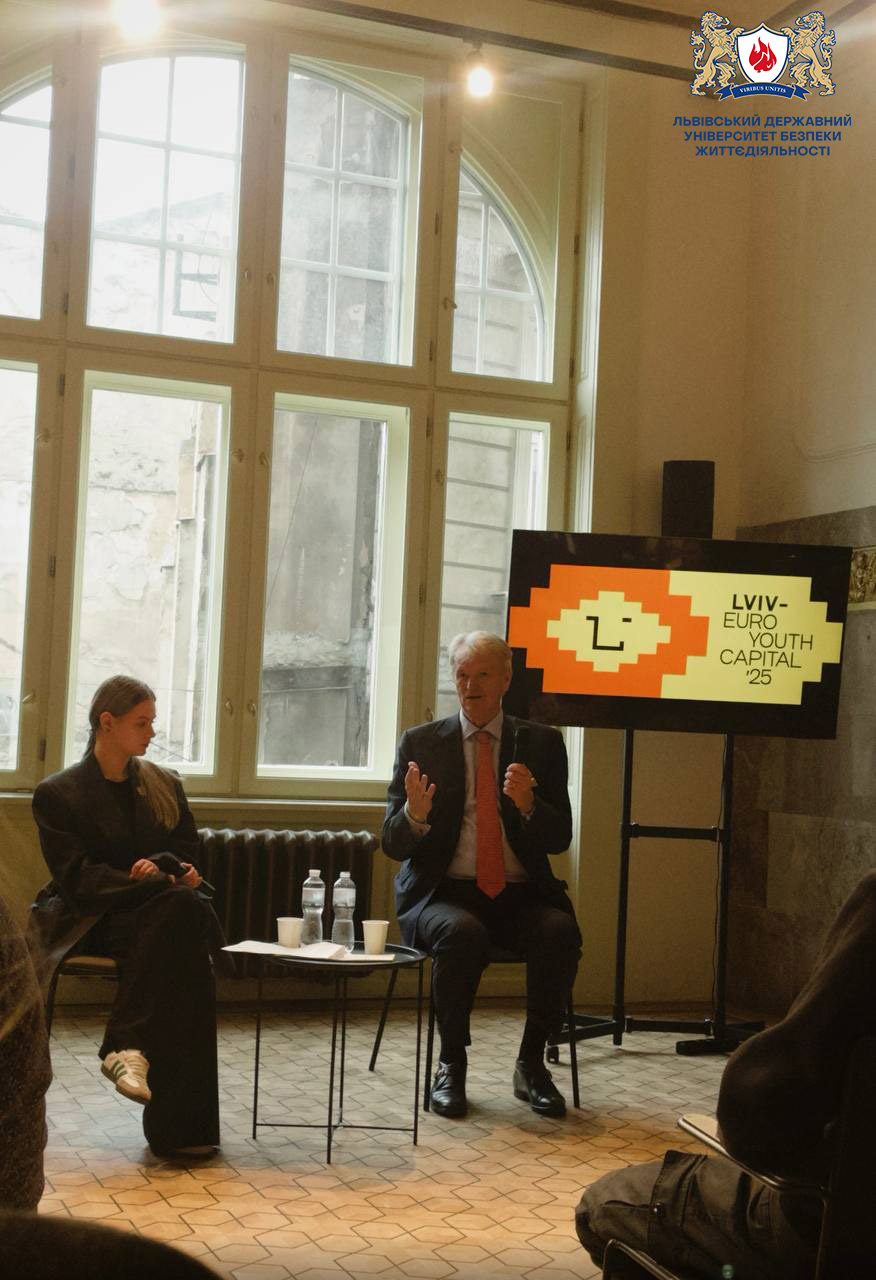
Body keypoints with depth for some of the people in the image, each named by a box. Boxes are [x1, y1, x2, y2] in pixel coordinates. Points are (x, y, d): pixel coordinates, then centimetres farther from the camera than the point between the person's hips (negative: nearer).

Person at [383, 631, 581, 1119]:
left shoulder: (542, 743, 8)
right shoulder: (421, 743, 5)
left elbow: (559, 838, 2)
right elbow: (393, 844, 2)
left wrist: (527, 804, -19)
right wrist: (415, 814, -21)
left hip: (521, 895, 1)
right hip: (445, 892, -1)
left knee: (561, 931, -29)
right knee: (462, 933, -34)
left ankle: (532, 1063, -12)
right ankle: (452, 1064, -14)